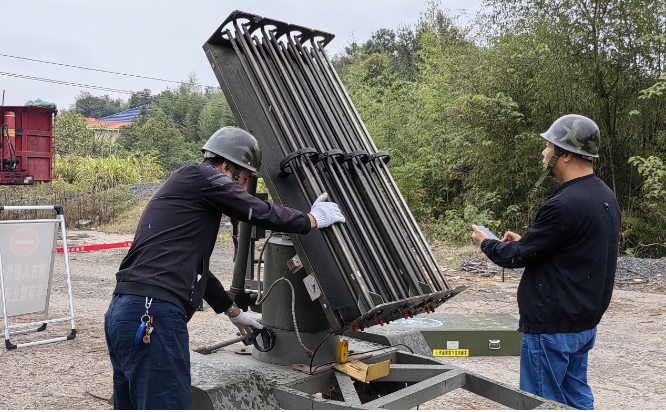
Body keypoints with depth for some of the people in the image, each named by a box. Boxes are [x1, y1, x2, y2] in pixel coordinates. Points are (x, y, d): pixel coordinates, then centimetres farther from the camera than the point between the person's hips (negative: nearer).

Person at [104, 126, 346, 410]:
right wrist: (312, 220, 15)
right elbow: (261, 213, -3)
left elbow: (193, 267, 35)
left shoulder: (184, 192, 27)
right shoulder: (199, 175, -3)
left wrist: (234, 312, 44)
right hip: (153, 320, -11)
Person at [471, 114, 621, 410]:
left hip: (552, 326, -9)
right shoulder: (605, 196, 6)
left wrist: (485, 243, 2)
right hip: (584, 322, 9)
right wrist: (525, 241, 14)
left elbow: (519, 257, -16)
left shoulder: (565, 204, -25)